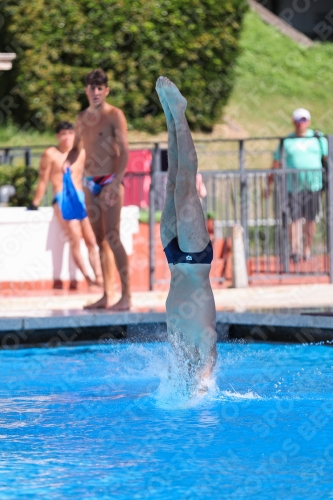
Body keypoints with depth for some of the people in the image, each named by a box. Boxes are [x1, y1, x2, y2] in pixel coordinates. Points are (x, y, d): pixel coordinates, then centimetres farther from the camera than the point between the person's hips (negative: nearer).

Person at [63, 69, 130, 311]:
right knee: (100, 239, 7)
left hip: (110, 181, -7)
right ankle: (107, 295, 10)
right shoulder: (83, 117, 12)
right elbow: (78, 148, 23)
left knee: (112, 237, -13)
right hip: (90, 182, 7)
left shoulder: (114, 115, -7)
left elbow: (124, 151, -13)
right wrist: (67, 162, 0)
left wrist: (116, 182, -23)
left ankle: (126, 295, -14)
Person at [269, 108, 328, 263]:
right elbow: (276, 164, 10)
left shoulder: (319, 138, 9)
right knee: (295, 218, -8)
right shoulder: (286, 141, 7)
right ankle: (295, 250, -12)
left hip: (313, 185, 1)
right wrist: (269, 185, 6)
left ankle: (307, 250, 15)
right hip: (294, 185, -1)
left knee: (310, 219, 5)